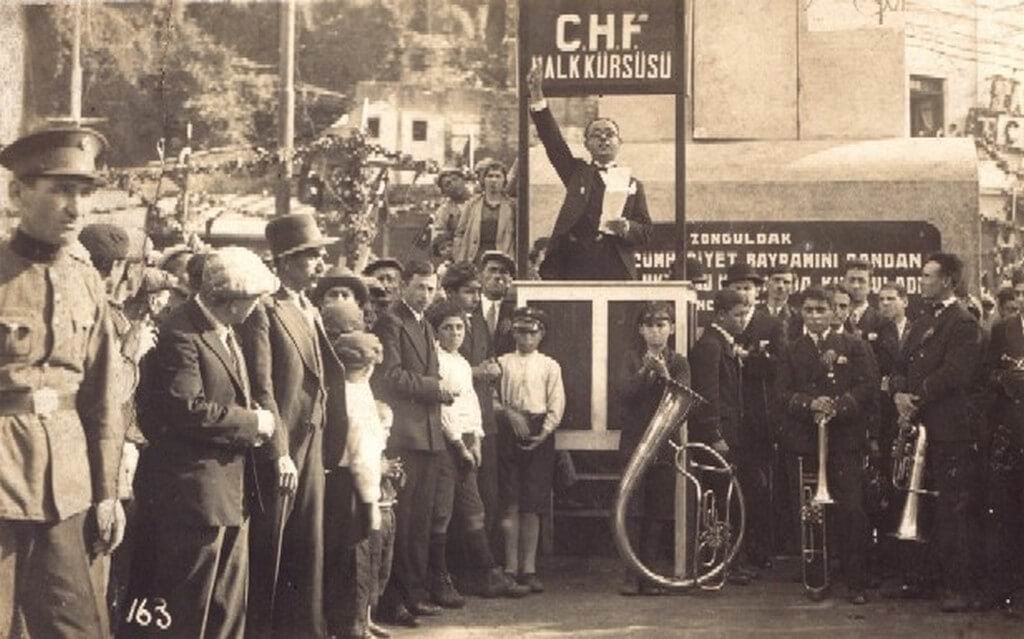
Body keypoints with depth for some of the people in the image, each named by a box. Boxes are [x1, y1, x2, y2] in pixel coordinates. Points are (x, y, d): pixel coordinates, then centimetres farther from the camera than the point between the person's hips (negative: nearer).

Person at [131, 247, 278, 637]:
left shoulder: (226, 331, 14)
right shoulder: (182, 334, -16)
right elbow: (188, 410, -24)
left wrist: (256, 422, 1)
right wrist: (253, 422, -15)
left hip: (232, 485, 9)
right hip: (195, 491, -9)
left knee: (229, 607, 15)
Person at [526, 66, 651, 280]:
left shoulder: (633, 184, 16)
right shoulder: (578, 173, 16)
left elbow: (645, 233, 13)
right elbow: (552, 140, 5)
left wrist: (626, 228, -11)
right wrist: (537, 94, -5)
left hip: (616, 271, 0)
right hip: (576, 266, 0)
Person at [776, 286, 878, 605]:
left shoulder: (853, 346, 10)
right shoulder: (792, 352, 14)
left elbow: (868, 386, 1)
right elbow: (782, 395, 4)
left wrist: (839, 405, -14)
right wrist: (810, 404, -14)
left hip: (845, 439, -2)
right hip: (805, 441, 2)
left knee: (852, 512, -9)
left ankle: (856, 582, -3)